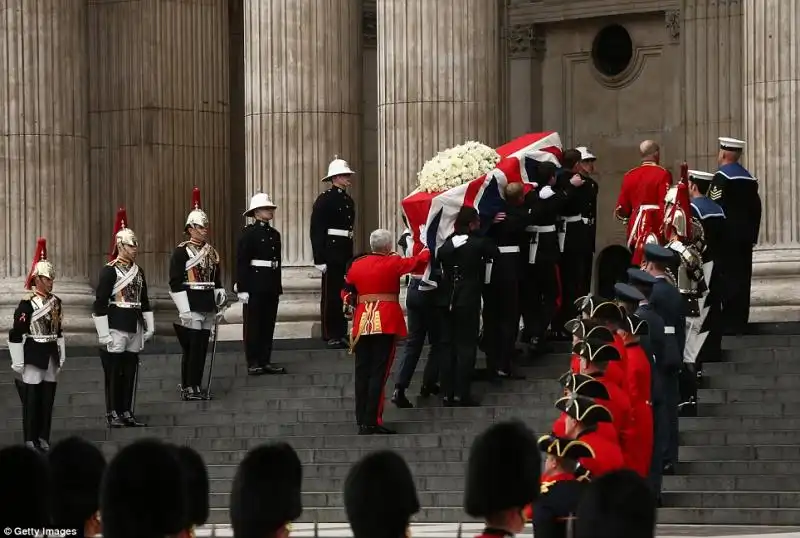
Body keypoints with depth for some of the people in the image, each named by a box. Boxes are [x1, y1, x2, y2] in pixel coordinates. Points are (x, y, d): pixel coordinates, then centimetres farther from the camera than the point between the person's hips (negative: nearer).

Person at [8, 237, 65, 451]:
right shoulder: (28, 303, -14)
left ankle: (43, 438, 18)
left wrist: (61, 357, 16)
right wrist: (18, 363, -14)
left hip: (51, 357, 7)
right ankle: (30, 441, 5)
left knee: (48, 399, 10)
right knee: (32, 399, -1)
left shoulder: (55, 301, 9)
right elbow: (16, 334, -14)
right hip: (33, 357, -7)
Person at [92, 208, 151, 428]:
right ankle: (112, 415, 4)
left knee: (130, 372, 9)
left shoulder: (138, 271, 12)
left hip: (134, 327, 7)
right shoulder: (109, 271, -10)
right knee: (114, 372, -1)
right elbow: (99, 304, -13)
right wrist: (104, 334, -16)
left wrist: (149, 327, 14)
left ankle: (127, 413, 15)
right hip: (116, 327, -7)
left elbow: (144, 301, 19)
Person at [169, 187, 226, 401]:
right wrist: (184, 310, -17)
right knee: (192, 346, -7)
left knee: (202, 345, 9)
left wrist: (220, 293, 7)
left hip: (207, 305, 7)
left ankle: (196, 385, 15)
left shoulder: (212, 252, 15)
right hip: (191, 305, -7)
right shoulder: (181, 251, -8)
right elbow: (175, 283, -12)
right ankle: (188, 387, -2)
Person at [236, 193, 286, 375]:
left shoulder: (274, 234, 14)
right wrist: (242, 288, -17)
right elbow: (241, 262, -12)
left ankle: (266, 362, 13)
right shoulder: (248, 233, -7)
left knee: (269, 324, 8)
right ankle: (253, 363, 3)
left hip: (271, 286, 7)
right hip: (255, 285, -7)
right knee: (253, 324, -1)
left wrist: (278, 286, 15)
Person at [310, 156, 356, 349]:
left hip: (346, 252, 7)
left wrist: (350, 256, 16)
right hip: (331, 252, -7)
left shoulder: (349, 201, 14)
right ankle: (331, 335, 1)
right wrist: (320, 259, -16)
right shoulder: (324, 200, -8)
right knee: (330, 294, -3)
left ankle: (341, 333, 14)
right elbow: (316, 231, -12)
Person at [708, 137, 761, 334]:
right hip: (745, 236, 7)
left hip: (726, 235, -7)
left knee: (725, 279, -5)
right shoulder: (749, 178, 11)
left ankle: (726, 322, -6)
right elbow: (756, 209, 13)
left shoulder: (721, 177, -12)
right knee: (742, 278, 8)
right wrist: (752, 236, 18)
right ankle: (739, 321, 11)